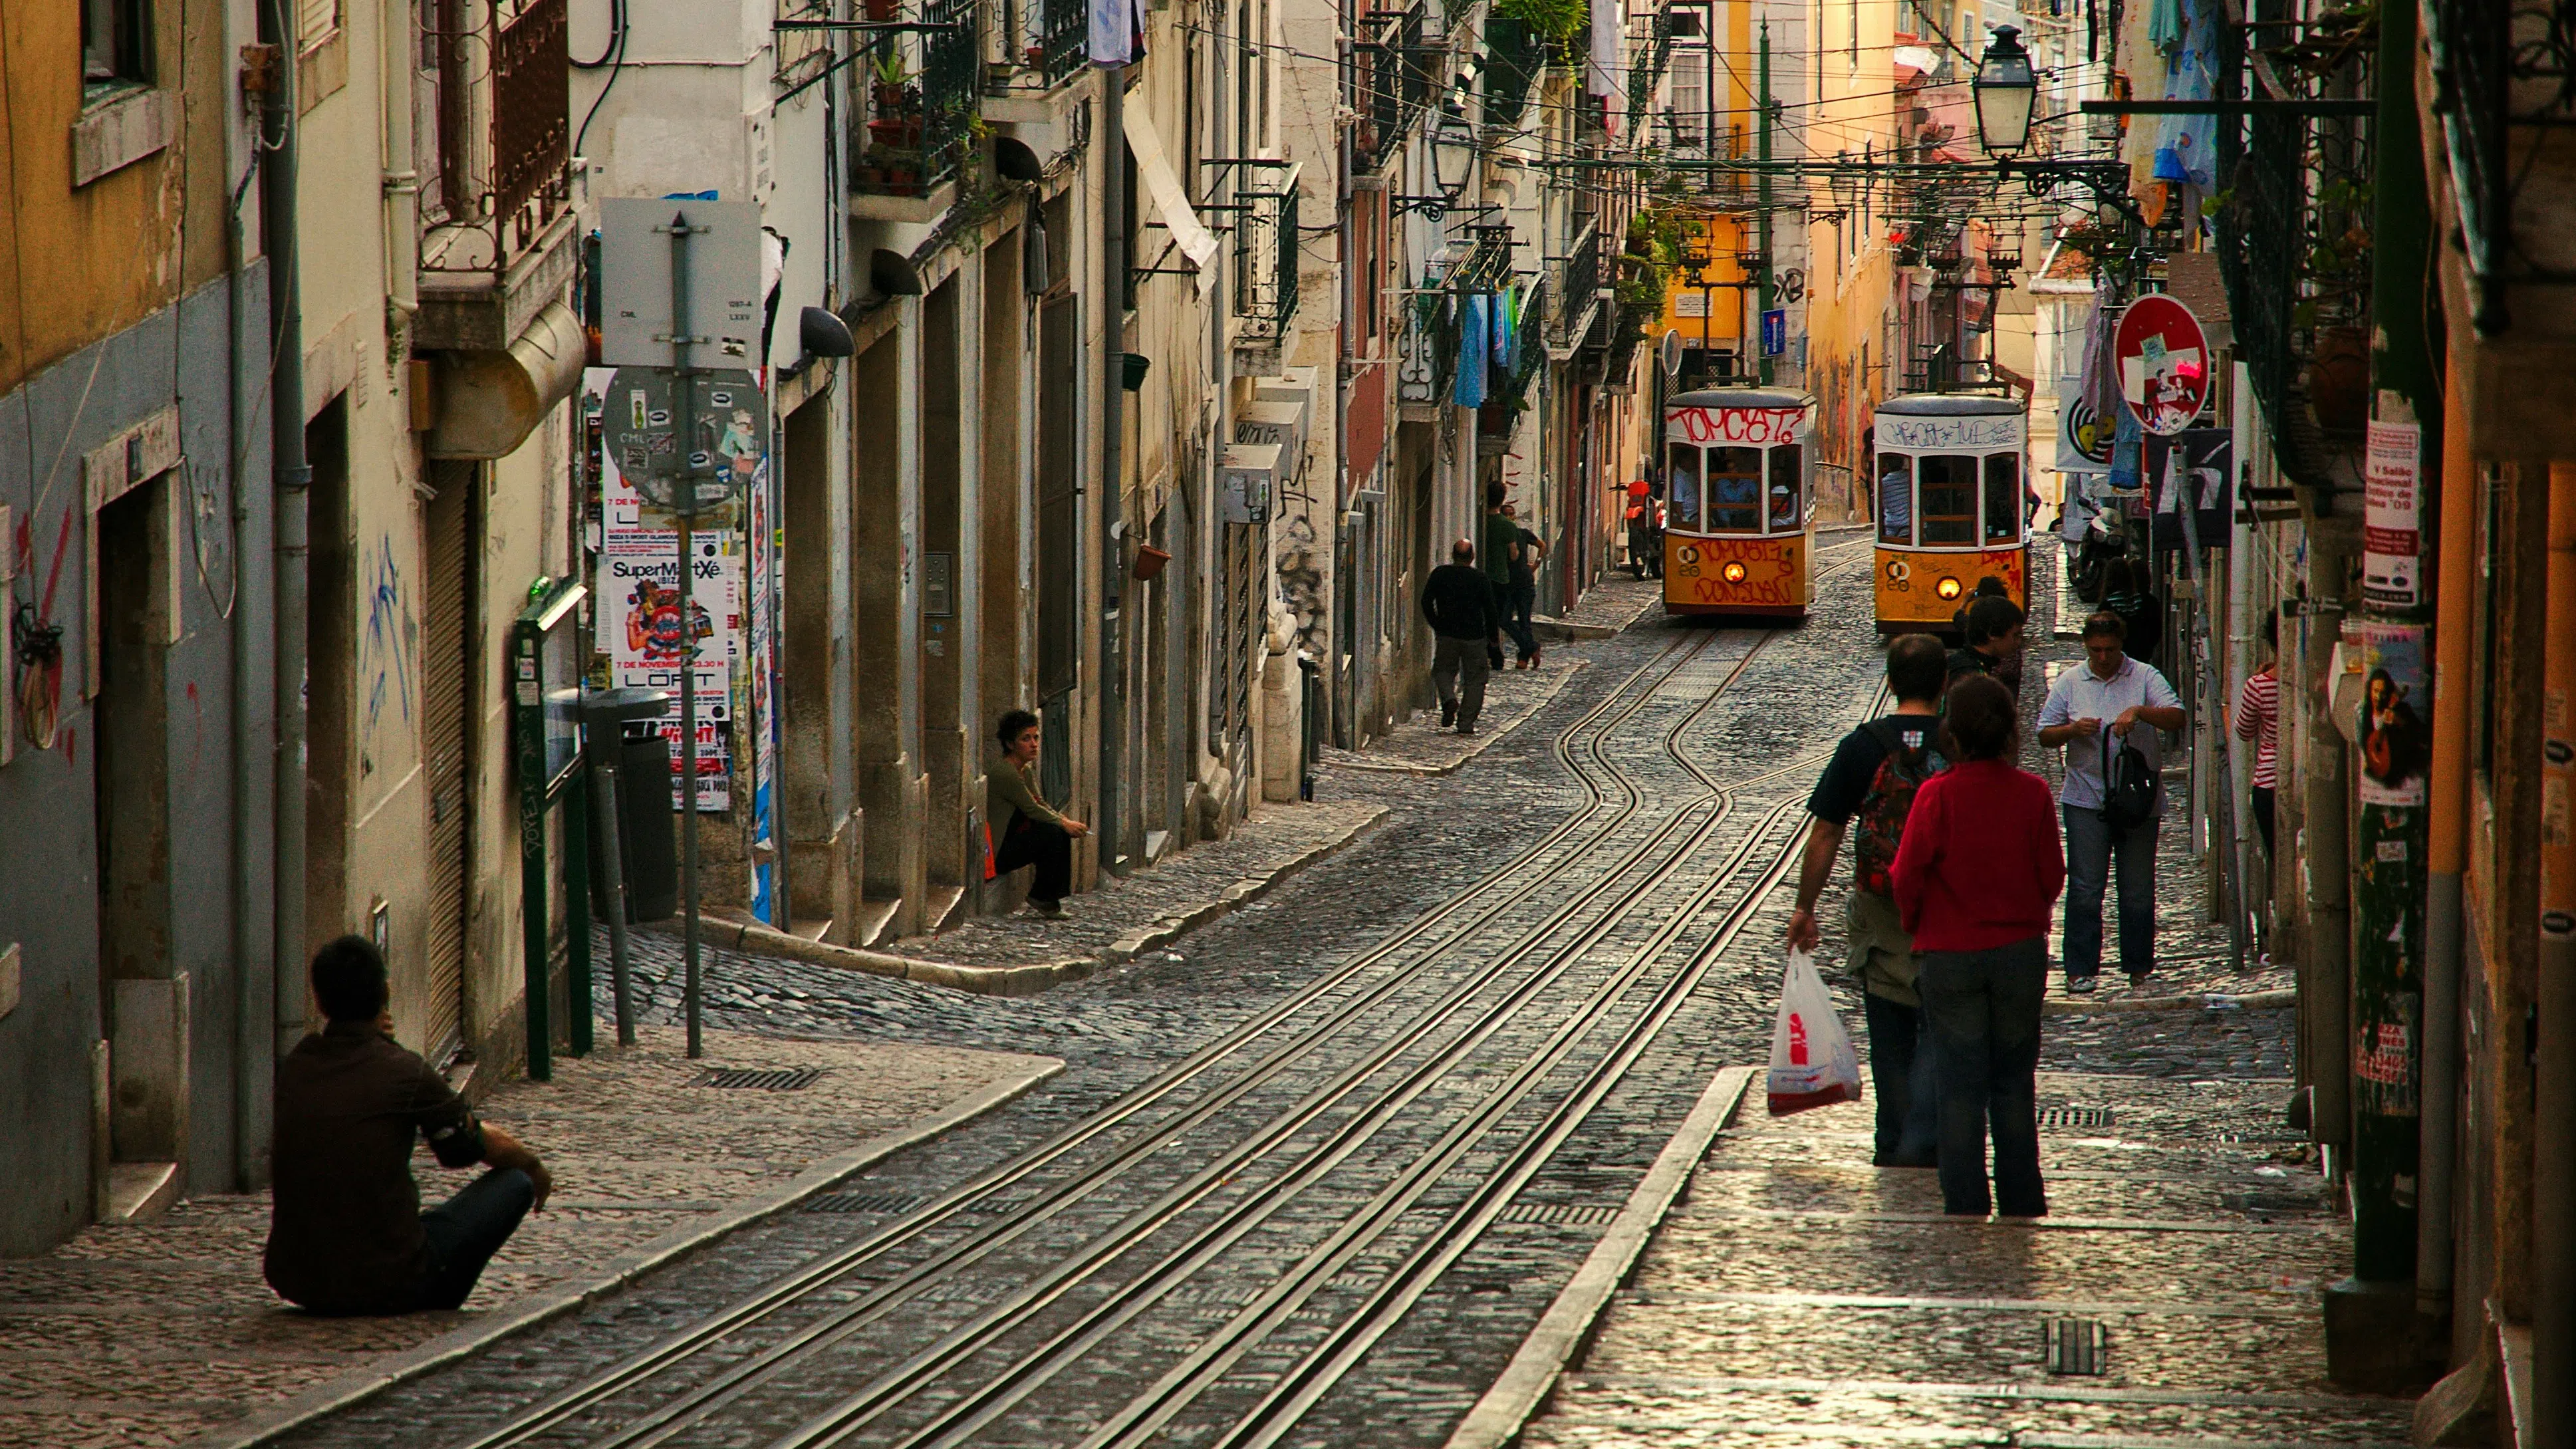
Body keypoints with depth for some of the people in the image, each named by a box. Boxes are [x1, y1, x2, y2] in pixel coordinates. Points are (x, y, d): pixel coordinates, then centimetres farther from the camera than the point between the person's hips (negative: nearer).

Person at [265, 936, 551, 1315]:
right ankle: (434, 1308, 16)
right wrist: (535, 1167, 28)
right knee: (515, 1183, 11)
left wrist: (375, 1041, 11)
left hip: (293, 1281, 6)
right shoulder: (405, 1074, -12)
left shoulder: (293, 1067, 1)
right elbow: (478, 1145, 7)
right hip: (389, 1288, -6)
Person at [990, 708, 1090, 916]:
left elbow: (1041, 804, 17)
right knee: (1053, 834, -20)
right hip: (996, 851, -10)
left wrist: (1066, 821, -1)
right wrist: (1065, 824, -9)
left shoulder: (1026, 771, 12)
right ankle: (1041, 897, -9)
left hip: (1011, 841, 10)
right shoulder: (1003, 773, -20)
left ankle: (1055, 896, 1)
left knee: (1062, 834, -1)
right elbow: (1033, 810, -18)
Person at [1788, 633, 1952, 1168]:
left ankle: (1894, 1144, 19)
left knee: (1890, 1036, 13)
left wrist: (1805, 908, 6)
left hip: (1879, 913, 1)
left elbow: (1825, 834, -3)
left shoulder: (1863, 746, -5)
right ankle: (1922, 1140, -4)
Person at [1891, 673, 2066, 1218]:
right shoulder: (2031, 793, -8)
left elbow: (1908, 877, -10)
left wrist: (1918, 927, 10)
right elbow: (2052, 876, 0)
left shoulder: (1938, 795, -14)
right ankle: (2022, 1206, 16)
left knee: (1960, 1087, 5)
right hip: (2021, 949, 2)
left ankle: (1967, 1208, 6)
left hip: (1950, 953, -2)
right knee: (2015, 1084, 13)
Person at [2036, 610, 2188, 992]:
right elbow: (2045, 735, 9)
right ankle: (2080, 969, 1)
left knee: (2138, 890, 6)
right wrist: (2073, 730, -11)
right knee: (2085, 889, -4)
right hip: (2086, 800, 0)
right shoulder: (2069, 682, 8)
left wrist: (2139, 711, -26)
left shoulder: (2145, 677, 2)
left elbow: (2177, 717, -9)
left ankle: (2139, 968, 16)